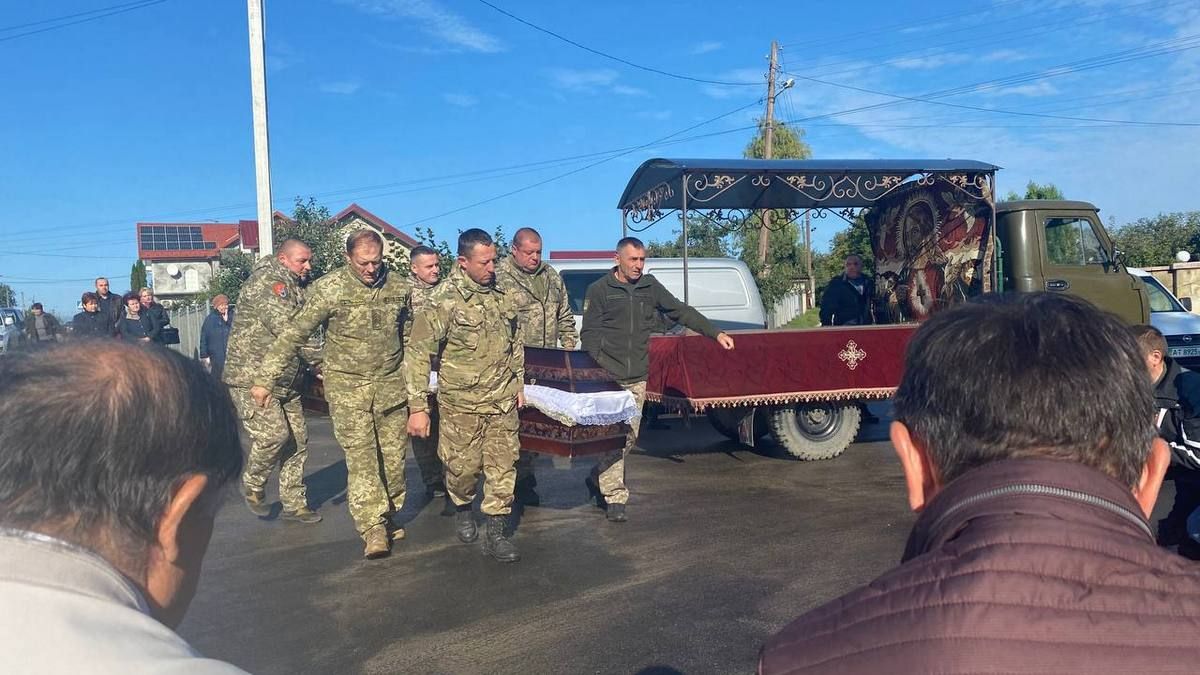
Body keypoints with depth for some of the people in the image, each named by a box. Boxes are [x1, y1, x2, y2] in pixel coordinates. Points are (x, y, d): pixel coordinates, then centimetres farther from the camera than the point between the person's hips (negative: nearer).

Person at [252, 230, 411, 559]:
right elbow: (293, 334, -9)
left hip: (391, 384, 3)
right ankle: (373, 529, -6)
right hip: (347, 386, -3)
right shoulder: (329, 289, -10)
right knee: (360, 457, -7)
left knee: (393, 456, 9)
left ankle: (390, 517, 25)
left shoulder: (400, 288, 0)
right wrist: (265, 379, -10)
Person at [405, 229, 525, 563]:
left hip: (503, 401, 4)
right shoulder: (444, 300, -13)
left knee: (502, 467, 3)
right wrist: (418, 407, -15)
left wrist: (519, 383, 16)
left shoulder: (502, 294, 5)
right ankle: (463, 510, 38)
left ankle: (496, 533, 13)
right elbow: (419, 355, -13)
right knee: (463, 466, 9)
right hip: (461, 403, -4)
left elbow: (516, 342, 18)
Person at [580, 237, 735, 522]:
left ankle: (597, 480, 29)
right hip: (608, 378, -4)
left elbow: (681, 311, 11)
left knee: (629, 437, 8)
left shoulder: (650, 286, 10)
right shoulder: (599, 290, -2)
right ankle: (614, 497, 1)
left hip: (638, 378, 5)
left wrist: (715, 333, 3)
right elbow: (589, 334, -3)